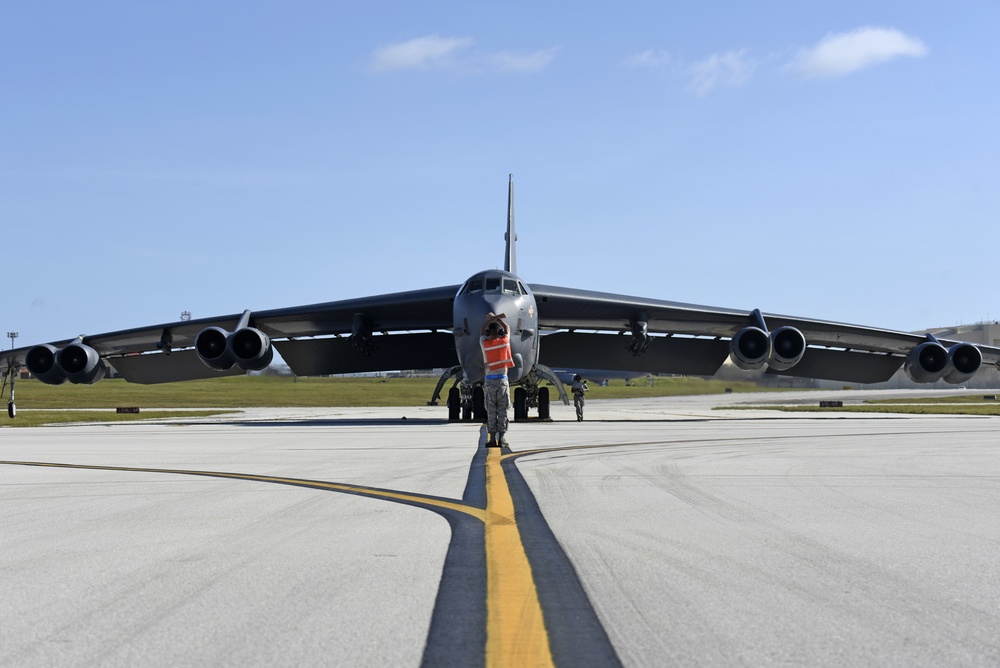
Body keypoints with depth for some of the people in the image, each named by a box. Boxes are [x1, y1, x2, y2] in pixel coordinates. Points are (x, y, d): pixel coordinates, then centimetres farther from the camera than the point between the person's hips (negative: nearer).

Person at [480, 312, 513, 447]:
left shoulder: (484, 343, -2)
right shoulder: (504, 341, -2)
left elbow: (483, 329, 18)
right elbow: (507, 327, 20)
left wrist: (494, 318, 18)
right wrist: (495, 318, 30)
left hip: (489, 381, 0)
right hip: (502, 380, 0)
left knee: (491, 411, 3)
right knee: (502, 410, 2)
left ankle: (492, 438, 0)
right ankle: (501, 438, -2)